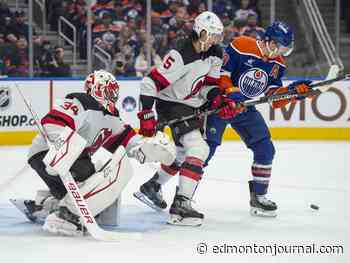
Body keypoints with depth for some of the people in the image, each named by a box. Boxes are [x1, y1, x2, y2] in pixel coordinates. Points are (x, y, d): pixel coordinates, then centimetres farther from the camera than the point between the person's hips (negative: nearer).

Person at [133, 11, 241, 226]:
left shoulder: (215, 54, -3)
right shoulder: (181, 56, -28)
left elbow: (208, 84, 6)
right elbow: (150, 83, -28)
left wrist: (219, 101, -14)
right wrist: (146, 115, -30)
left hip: (193, 106, 9)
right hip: (171, 103, -9)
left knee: (185, 152, 23)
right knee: (198, 148, -23)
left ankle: (152, 186, 45)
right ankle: (181, 207, -26)